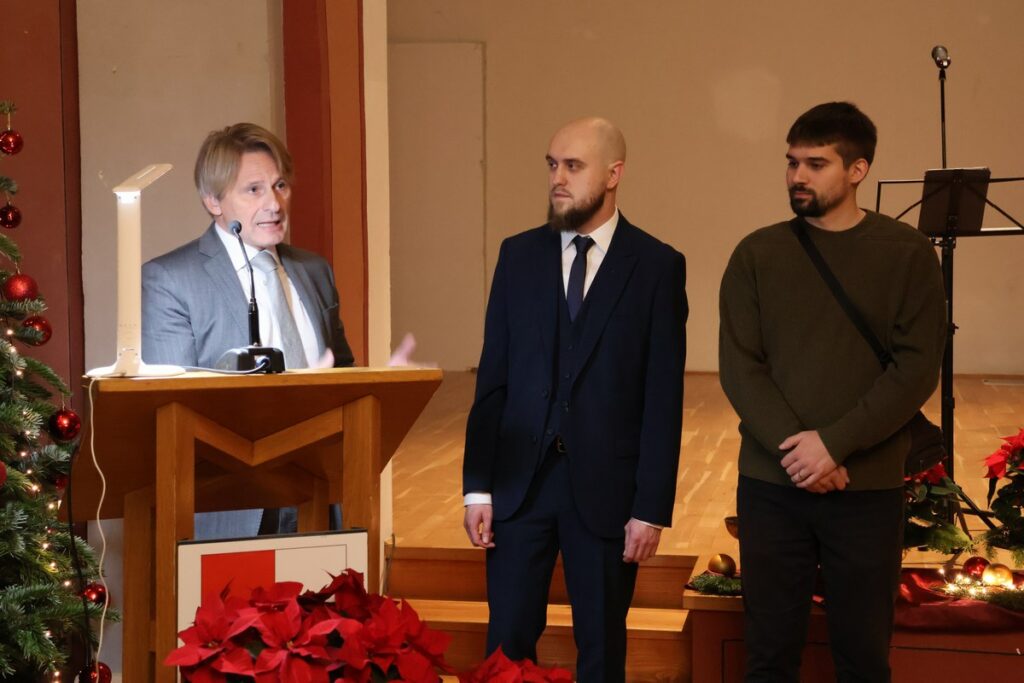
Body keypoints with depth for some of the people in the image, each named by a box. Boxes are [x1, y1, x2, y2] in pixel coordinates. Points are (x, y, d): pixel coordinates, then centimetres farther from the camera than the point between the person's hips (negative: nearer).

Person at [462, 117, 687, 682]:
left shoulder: (657, 265, -3)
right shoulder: (518, 254, 5)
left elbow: (663, 397, -5)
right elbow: (492, 378, 5)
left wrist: (652, 507, -9)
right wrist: (477, 486, 0)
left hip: (606, 487, -2)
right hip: (520, 480, 2)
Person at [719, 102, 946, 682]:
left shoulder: (908, 253, 0)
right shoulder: (757, 254, 4)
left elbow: (918, 369, -6)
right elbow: (738, 366, -1)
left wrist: (834, 443, -15)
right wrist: (793, 447, -14)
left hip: (869, 488, -1)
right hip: (771, 485, 1)